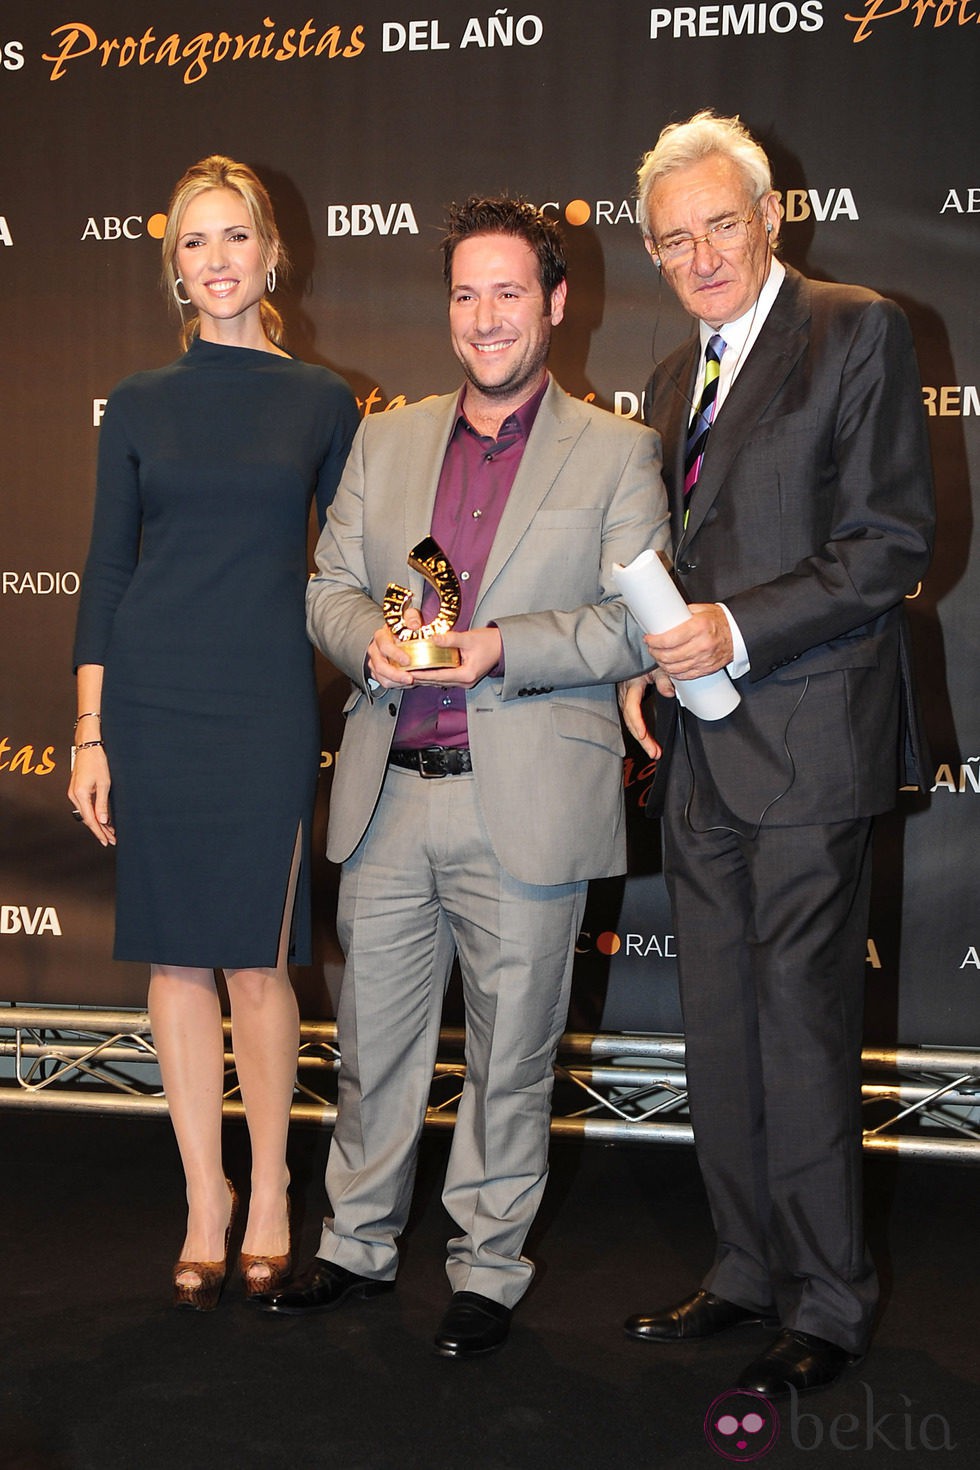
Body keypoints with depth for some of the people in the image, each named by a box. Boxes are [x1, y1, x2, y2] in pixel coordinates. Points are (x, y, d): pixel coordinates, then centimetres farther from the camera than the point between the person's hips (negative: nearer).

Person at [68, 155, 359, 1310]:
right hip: (152, 702, 1)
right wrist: (88, 734, 2)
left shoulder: (321, 403, 5)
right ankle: (204, 1199, 19)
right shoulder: (140, 405, 7)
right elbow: (105, 572, 6)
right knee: (176, 956, 6)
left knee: (255, 957, 1)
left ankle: (269, 1192, 19)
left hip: (267, 705, -1)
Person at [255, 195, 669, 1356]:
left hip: (524, 804, -3)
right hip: (388, 797, 4)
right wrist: (370, 640, -9)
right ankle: (357, 1245, 31)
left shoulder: (617, 453, 1)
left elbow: (636, 625, -5)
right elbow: (330, 589, 14)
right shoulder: (386, 441, 13)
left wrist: (501, 647, -18)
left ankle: (488, 1272, 23)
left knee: (510, 1051, 7)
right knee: (373, 1035, 13)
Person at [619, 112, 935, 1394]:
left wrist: (737, 633, -19)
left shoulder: (858, 333, -5)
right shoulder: (673, 378, 18)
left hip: (807, 744, -7)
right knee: (719, 1033, 13)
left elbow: (892, 545, -12)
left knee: (802, 1032, -3)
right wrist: (645, 667, 9)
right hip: (700, 755, 8)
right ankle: (749, 1272, 26)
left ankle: (828, 1306, 11)